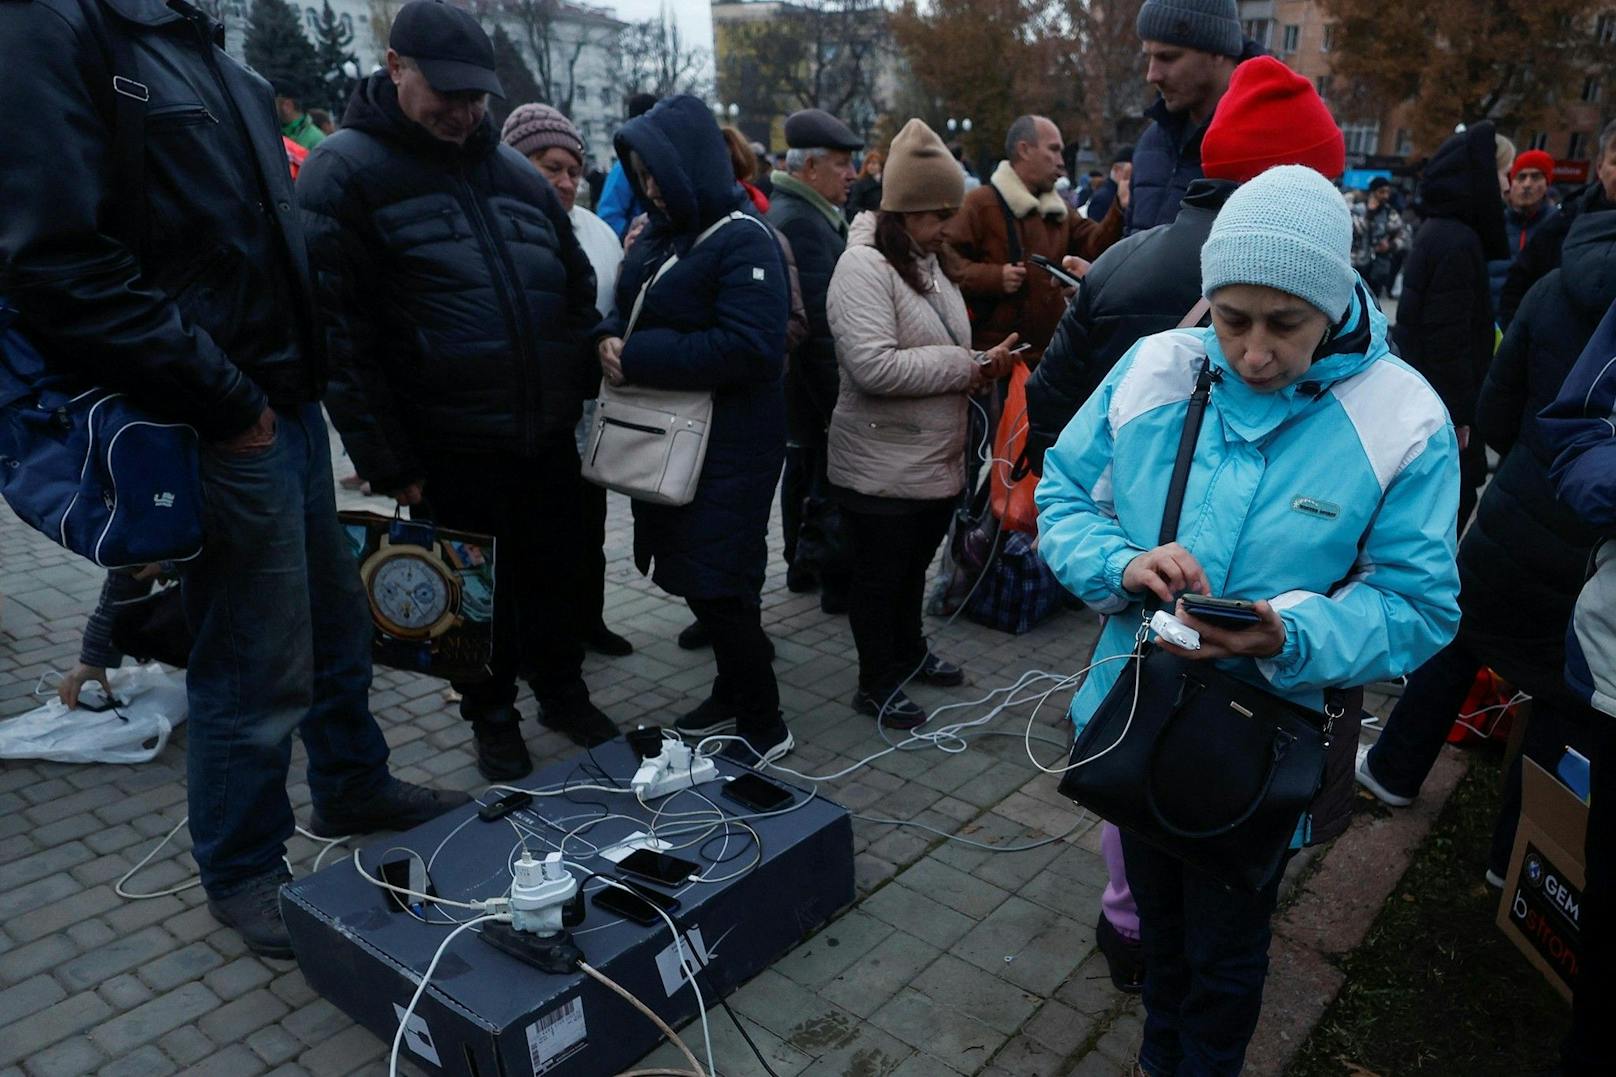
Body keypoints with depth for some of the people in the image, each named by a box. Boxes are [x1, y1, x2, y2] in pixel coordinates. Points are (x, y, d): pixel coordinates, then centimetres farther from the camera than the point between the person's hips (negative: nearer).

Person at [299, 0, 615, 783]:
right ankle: (492, 720, 32)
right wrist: (385, 460, -13)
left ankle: (563, 694, 38)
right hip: (450, 449, -4)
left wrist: (585, 390, 9)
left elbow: (578, 291, 17)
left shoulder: (517, 173, 9)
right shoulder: (345, 171, -7)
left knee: (558, 578, 16)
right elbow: (337, 329, -11)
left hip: (549, 437, 5)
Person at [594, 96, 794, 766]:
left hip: (728, 445, -8)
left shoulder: (742, 241, -14)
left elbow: (751, 347, -24)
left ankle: (764, 727, 13)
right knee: (694, 576, 15)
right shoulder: (660, 234, 12)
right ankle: (732, 693, 34)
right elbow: (625, 309, 18)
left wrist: (638, 358, -21)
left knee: (717, 586, -4)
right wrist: (611, 338, -7)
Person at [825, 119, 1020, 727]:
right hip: (881, 469, -9)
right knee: (879, 577, 7)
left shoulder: (927, 266, 12)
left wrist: (981, 364, 2)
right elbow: (873, 366, -29)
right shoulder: (864, 267, -18)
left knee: (914, 568, 24)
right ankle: (876, 686, 23)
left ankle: (908, 653, 44)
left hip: (936, 464, 9)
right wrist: (966, 366, -21)